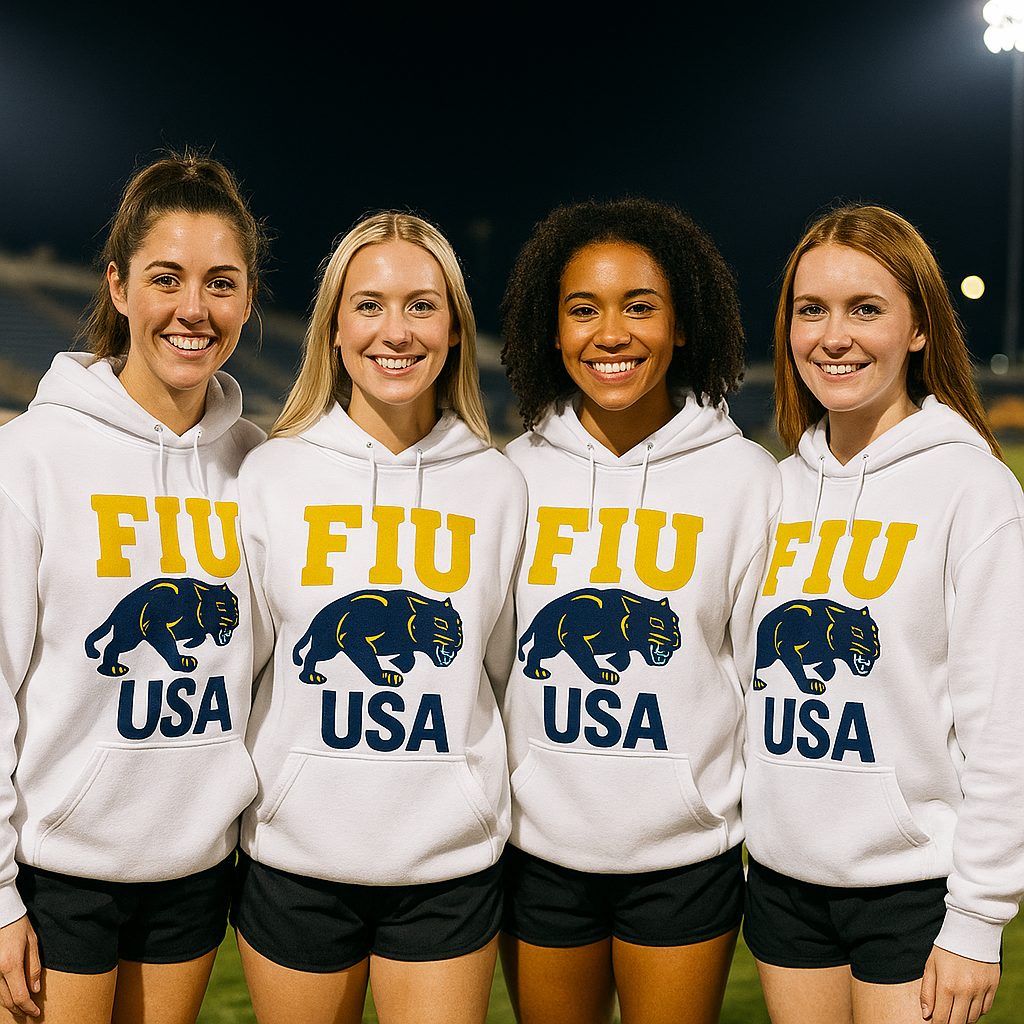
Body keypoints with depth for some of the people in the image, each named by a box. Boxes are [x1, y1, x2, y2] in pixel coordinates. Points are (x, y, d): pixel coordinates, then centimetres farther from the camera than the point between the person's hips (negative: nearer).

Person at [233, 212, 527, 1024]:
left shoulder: (498, 485, 1)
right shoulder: (271, 473, -1)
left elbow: (503, 671, 10)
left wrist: (474, 806, 9)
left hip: (451, 865, 0)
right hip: (295, 858, 0)